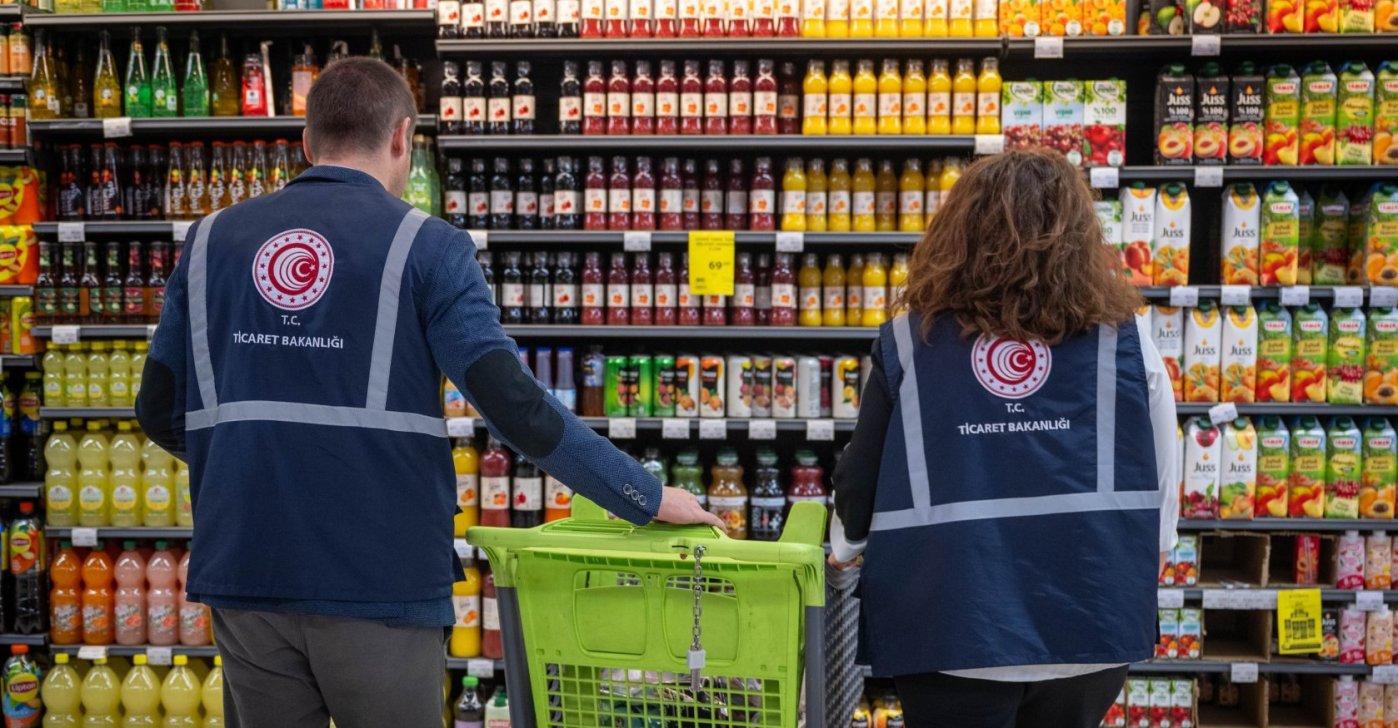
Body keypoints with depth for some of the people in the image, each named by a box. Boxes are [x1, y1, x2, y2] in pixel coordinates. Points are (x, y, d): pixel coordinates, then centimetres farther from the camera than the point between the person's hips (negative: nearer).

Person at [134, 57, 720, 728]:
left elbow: (159, 413, 11)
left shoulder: (211, 241, 8)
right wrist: (648, 498, -5)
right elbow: (513, 405, -14)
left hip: (244, 573, 4)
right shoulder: (424, 247, -4)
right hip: (377, 582, -3)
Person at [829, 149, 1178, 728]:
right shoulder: (1125, 339, -2)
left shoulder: (908, 343, -3)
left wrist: (846, 547, 25)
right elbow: (1162, 486, 2)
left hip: (948, 628, -2)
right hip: (1090, 621, 2)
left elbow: (863, 478, 5)